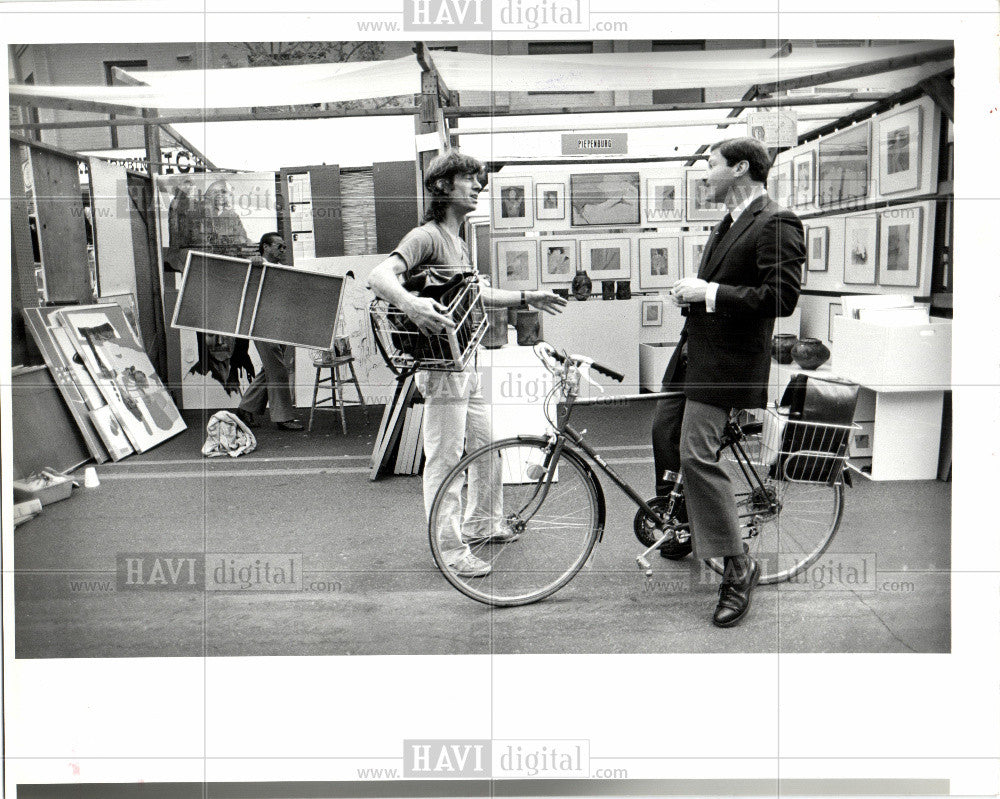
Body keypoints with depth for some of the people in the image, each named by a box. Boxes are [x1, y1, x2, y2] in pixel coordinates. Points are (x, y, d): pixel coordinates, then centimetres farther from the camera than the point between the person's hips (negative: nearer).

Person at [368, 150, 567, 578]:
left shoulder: (458, 241, 17)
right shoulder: (426, 236, -13)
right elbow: (379, 276, -27)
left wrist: (527, 298, 29)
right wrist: (410, 304, -45)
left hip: (468, 362, 10)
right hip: (442, 365, -10)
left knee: (486, 446, 19)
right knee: (445, 458, -3)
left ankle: (486, 523, 35)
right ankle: (450, 549, 6)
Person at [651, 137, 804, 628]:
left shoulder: (776, 224, -13)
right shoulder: (729, 223, 18)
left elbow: (781, 297, -23)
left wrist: (711, 293, -20)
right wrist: (691, 292, 8)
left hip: (726, 360, -10)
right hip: (694, 348, 10)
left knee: (696, 455, -16)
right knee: (664, 434, 17)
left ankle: (738, 567, -3)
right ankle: (683, 529, 37)